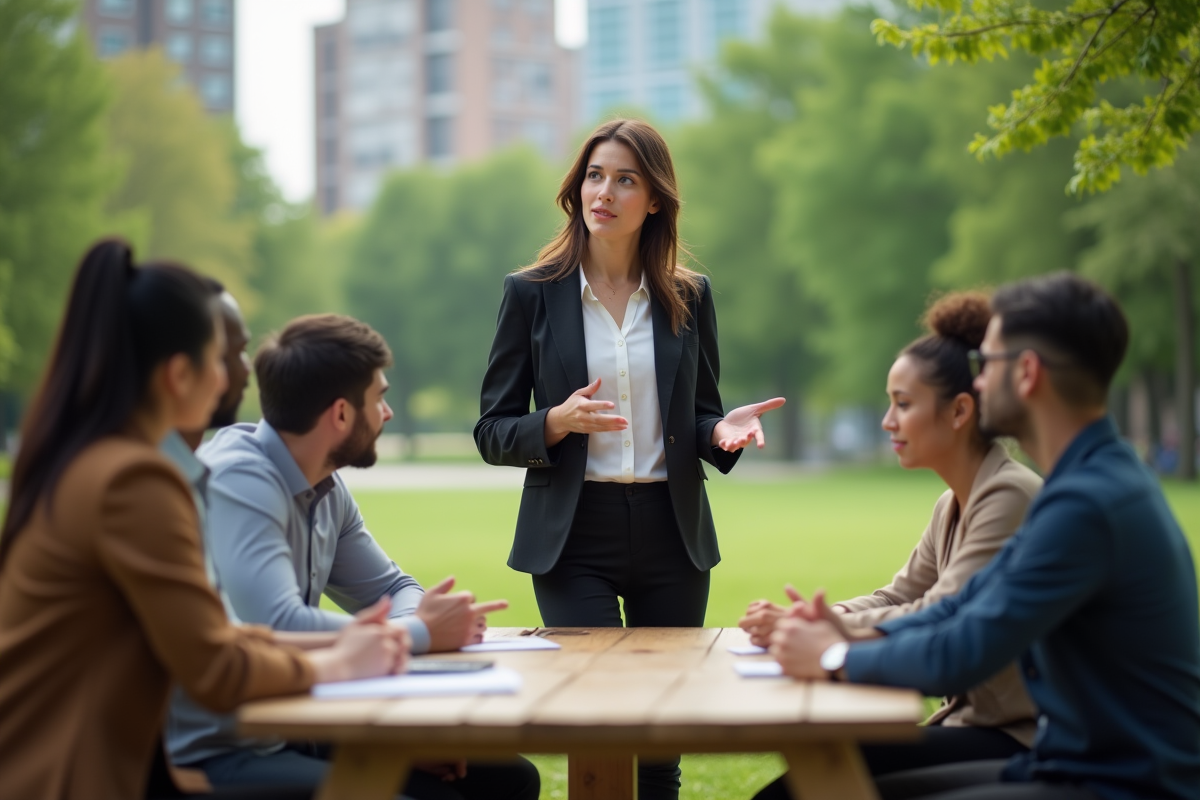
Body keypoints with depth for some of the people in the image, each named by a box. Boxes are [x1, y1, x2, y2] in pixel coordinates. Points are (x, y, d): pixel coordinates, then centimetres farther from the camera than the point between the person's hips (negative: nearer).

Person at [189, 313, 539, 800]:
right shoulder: (238, 481, -21)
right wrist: (422, 633, -18)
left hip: (297, 730, 9)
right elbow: (280, 630, -32)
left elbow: (391, 589, 18)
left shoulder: (326, 487, 6)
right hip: (218, 754, -9)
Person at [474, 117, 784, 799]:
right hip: (574, 536, -2)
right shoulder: (532, 294, 2)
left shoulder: (689, 296, 8)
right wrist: (558, 421, -18)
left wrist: (722, 430, -8)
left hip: (671, 536, 2)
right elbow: (492, 433, 1)